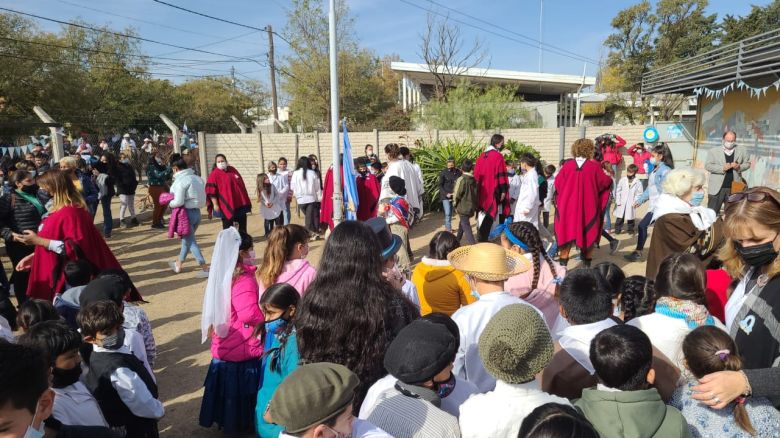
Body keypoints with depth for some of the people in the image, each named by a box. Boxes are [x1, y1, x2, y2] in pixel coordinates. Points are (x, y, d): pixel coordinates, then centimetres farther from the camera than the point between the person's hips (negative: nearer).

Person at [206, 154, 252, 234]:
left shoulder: (232, 170, 9)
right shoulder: (214, 174, -8)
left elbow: (241, 184, 18)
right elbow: (211, 191, -13)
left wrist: (245, 199, 17)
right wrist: (215, 204, -19)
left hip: (239, 202, 6)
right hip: (226, 205, -6)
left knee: (243, 222, 17)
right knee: (228, 227, 1)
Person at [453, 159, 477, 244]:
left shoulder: (461, 179, -15)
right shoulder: (474, 180, 3)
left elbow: (457, 195, -12)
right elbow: (476, 194, 7)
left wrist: (455, 205, 3)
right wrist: (474, 206, 15)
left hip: (463, 207, -7)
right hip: (472, 207, 7)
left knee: (466, 228, -5)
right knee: (462, 224, 24)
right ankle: (456, 241, 38)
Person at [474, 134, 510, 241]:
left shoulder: (482, 156, 12)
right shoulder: (498, 156, -10)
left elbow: (476, 173, 15)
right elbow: (501, 174, -15)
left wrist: (479, 188, 20)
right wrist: (503, 190, -13)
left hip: (483, 190, 8)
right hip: (494, 190, -7)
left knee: (486, 214, 13)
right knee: (490, 215, 0)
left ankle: (482, 237, 15)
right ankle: (483, 239, 4)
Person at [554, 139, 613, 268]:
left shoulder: (567, 165, -4)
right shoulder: (594, 166, -7)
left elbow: (557, 183, 2)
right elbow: (605, 182, 4)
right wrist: (610, 179, 26)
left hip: (568, 207, 1)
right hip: (588, 208, -1)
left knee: (567, 234, 7)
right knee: (588, 235, 13)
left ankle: (563, 265, 5)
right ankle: (587, 265, 19)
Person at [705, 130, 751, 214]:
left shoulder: (742, 150, 8)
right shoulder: (713, 151, 0)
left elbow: (747, 163, 13)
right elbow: (707, 165, -5)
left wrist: (739, 167, -10)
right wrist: (722, 168, -20)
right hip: (717, 188, -2)